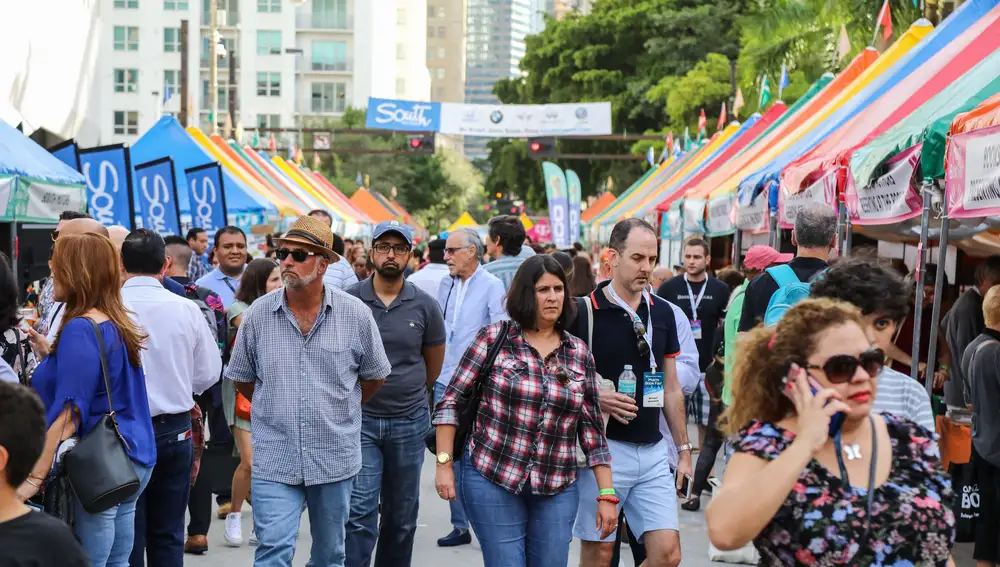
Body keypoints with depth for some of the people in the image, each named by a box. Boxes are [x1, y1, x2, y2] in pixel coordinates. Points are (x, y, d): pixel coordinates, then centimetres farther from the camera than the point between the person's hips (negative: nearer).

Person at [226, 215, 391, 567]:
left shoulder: (356, 314, -5)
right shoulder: (257, 314, -3)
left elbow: (374, 376, 9)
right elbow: (242, 378, 11)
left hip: (335, 458, 1)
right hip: (274, 461, -1)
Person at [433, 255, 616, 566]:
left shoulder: (580, 353, 5)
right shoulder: (493, 338, -3)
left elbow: (593, 429, 6)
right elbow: (450, 401, -1)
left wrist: (606, 494, 2)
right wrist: (444, 463, -7)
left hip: (558, 489, 3)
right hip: (492, 480, -3)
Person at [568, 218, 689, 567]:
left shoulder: (663, 312, 8)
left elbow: (671, 388, 14)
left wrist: (683, 449, 13)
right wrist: (597, 399, -20)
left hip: (653, 450, 4)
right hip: (603, 447, -4)